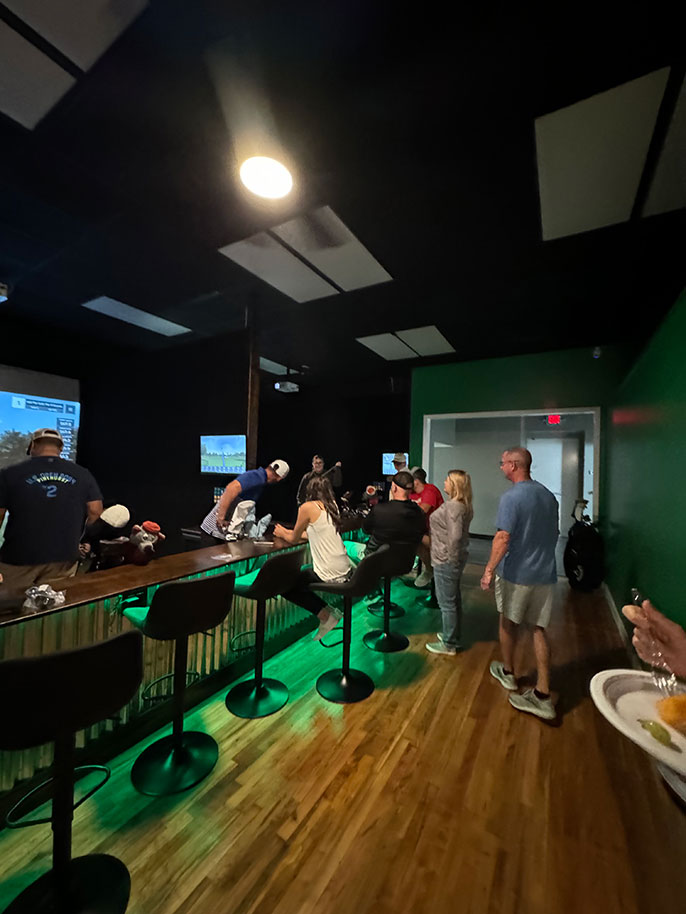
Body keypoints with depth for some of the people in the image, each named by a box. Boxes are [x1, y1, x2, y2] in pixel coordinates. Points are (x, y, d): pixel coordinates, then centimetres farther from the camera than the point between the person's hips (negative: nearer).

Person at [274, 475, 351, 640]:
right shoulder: (333, 505, 9)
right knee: (300, 571, 26)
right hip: (346, 571, 8)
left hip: (328, 575, -8)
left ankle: (325, 615, 5)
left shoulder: (307, 507, -11)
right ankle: (328, 612, 16)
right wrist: (288, 532, 29)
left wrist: (282, 533, 23)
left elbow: (293, 539, 1)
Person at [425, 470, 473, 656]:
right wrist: (456, 557, 18)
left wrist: (452, 558, -18)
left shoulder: (453, 506, -24)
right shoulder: (462, 505, 7)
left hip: (446, 562, -10)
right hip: (452, 559, 10)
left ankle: (449, 644, 21)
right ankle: (452, 636, 38)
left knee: (447, 602, 5)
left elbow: (454, 536, -30)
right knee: (454, 599, 22)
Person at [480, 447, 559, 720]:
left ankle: (508, 673, 35)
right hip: (545, 574, 6)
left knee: (508, 623, 16)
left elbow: (503, 538, -24)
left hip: (516, 573, -6)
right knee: (539, 629, 13)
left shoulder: (511, 497, -19)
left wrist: (489, 570, -18)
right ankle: (542, 695, 16)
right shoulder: (549, 496, 5)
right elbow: (555, 533, 15)